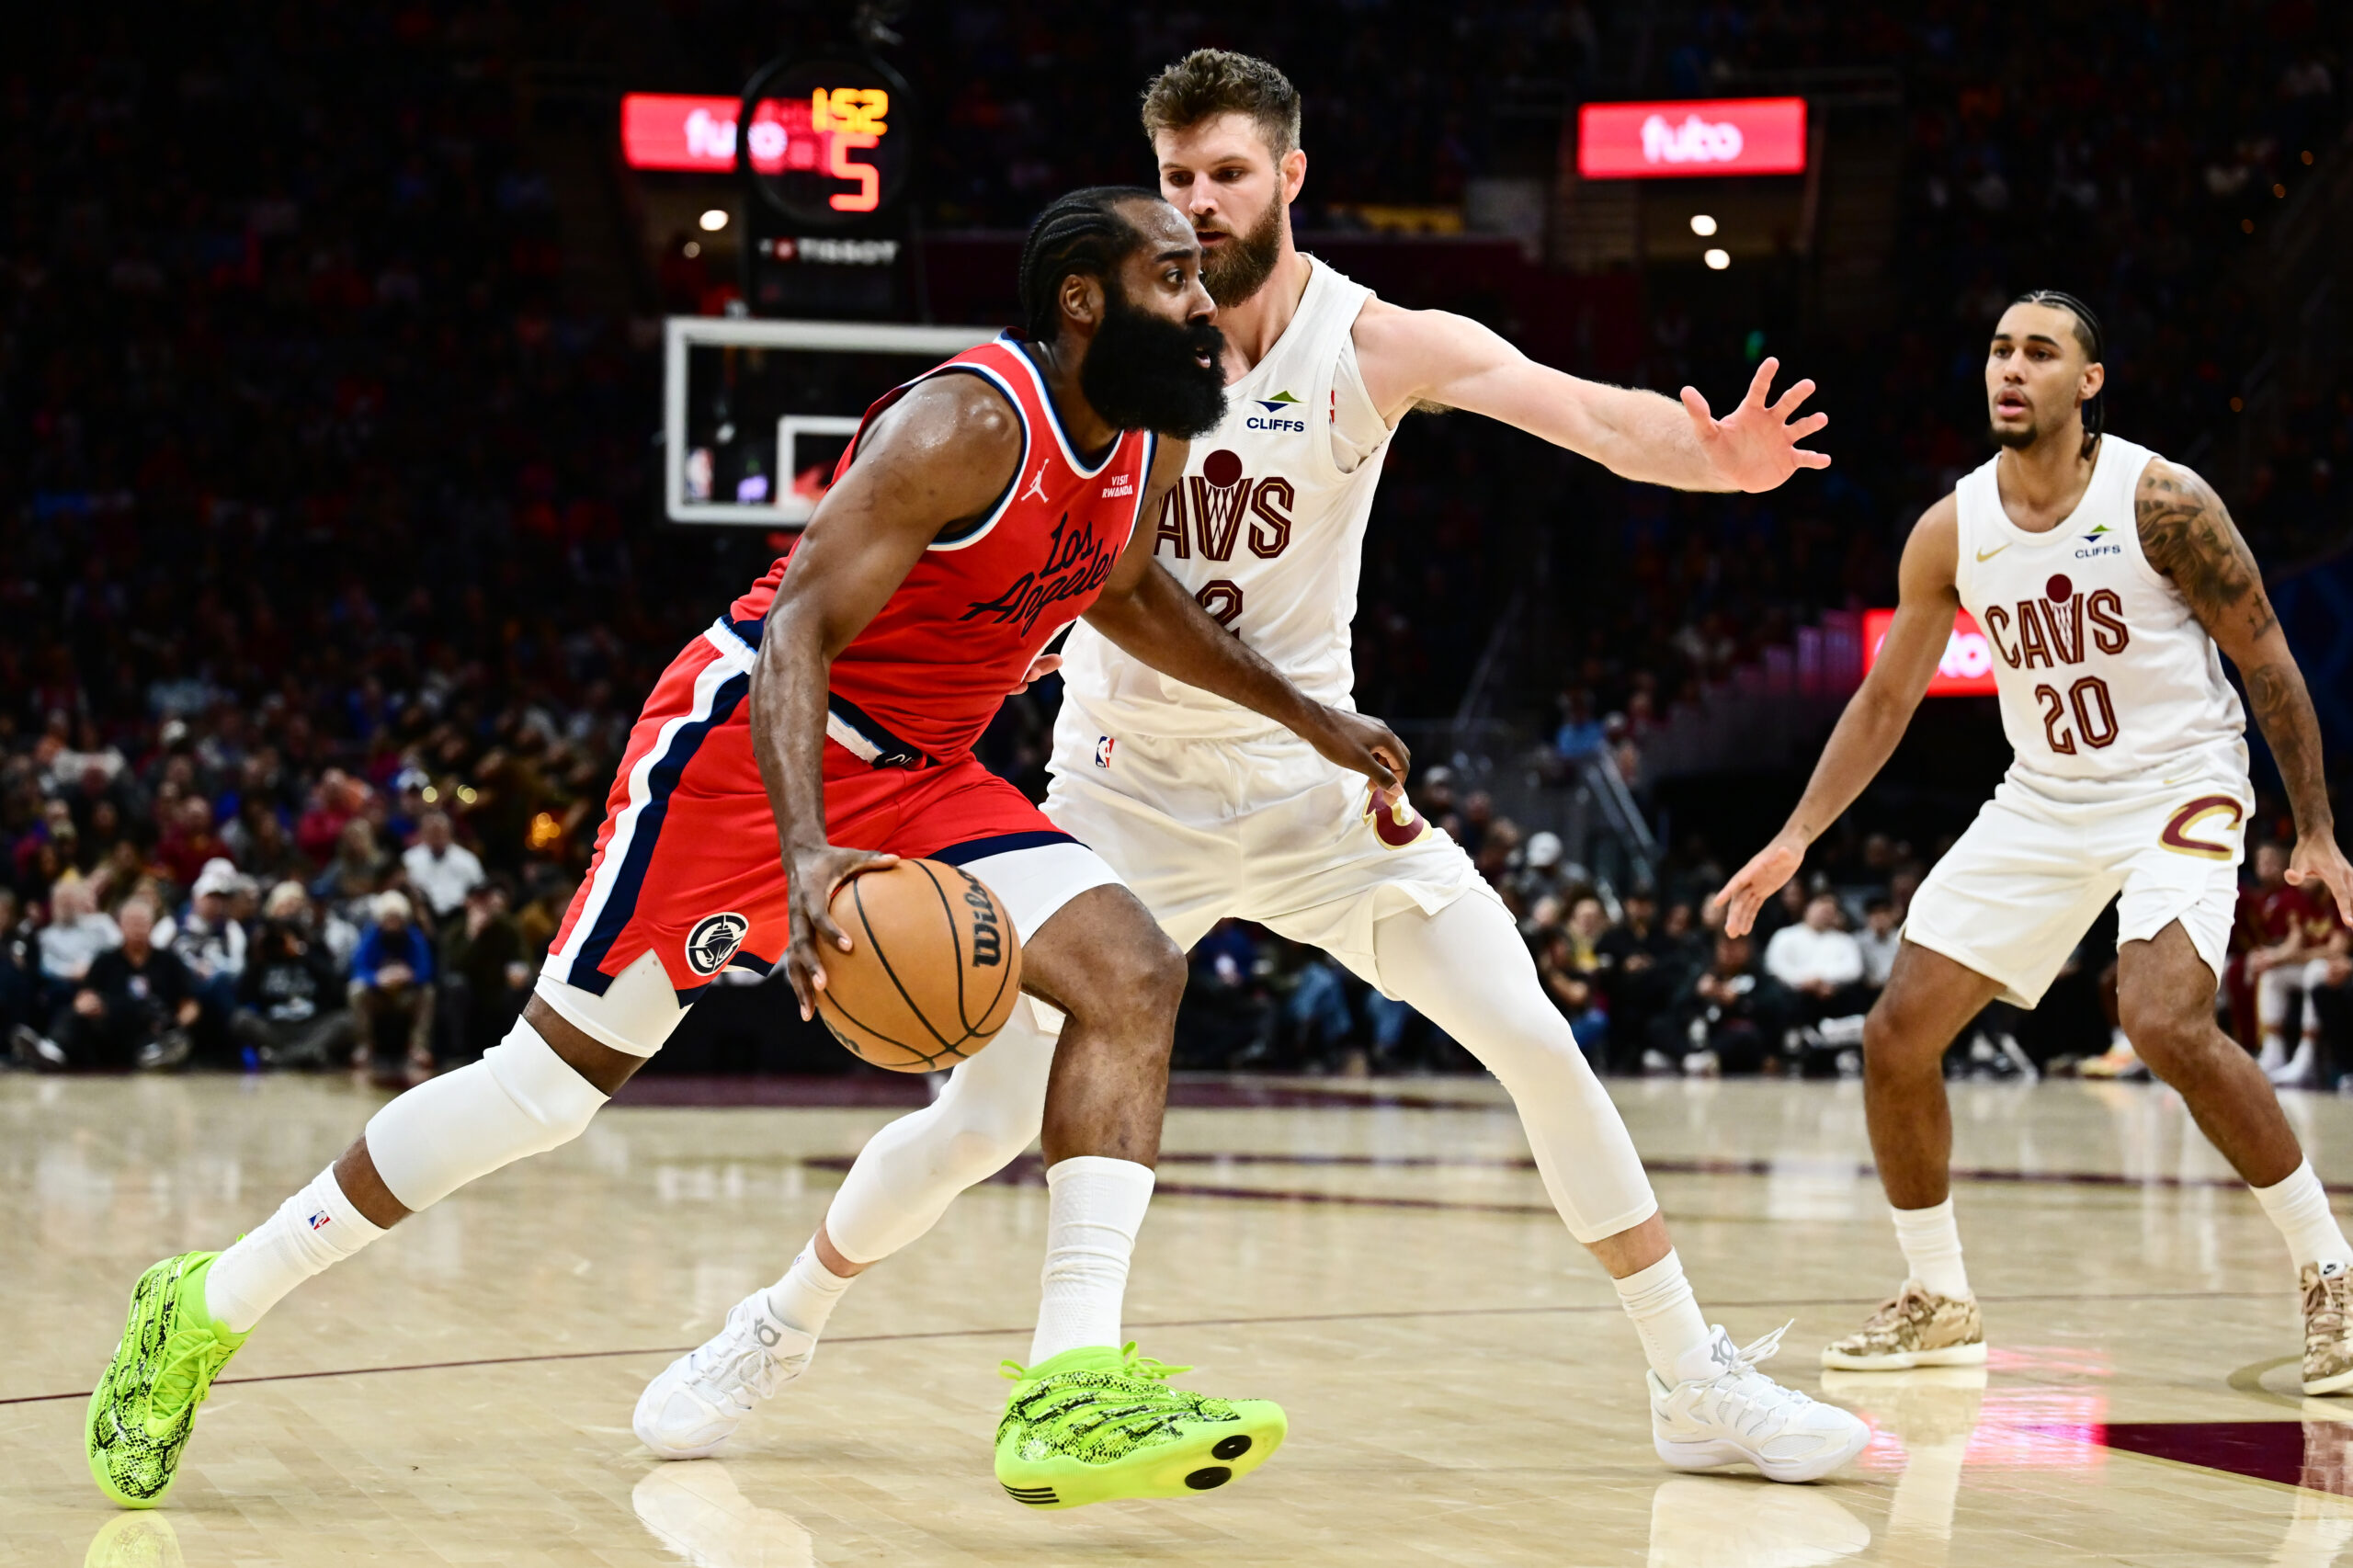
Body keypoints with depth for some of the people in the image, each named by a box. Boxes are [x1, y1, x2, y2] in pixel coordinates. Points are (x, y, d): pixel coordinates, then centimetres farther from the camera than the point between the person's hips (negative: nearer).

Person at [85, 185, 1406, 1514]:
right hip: (751, 745, -8)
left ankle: (1073, 1386, -19)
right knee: (552, 1080, -5)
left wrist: (1304, 714, 27)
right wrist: (806, 851, -45)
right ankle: (212, 1305, 12)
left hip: (917, 773, 8)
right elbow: (797, 630, -31)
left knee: (1135, 975, -13)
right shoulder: (965, 426, -25)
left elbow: (1122, 589, 25)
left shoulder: (1150, 443, 2)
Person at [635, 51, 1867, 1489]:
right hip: (1131, 788, -1)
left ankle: (1702, 1387, 4)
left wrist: (1710, 456, -48)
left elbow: (1583, 411, -27)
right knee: (981, 1122, -6)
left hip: (1313, 778, 1)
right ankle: (774, 1333, 21)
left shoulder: (1377, 346, -12)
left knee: (1541, 1049, -9)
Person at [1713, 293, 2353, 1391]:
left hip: (2177, 786, -6)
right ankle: (1938, 1303, 16)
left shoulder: (2160, 502, -15)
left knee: (2167, 1026, -29)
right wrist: (1796, 837, 4)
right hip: (2042, 801, 6)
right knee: (1896, 1038, -1)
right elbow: (1886, 698, 9)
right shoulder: (1951, 532, -1)